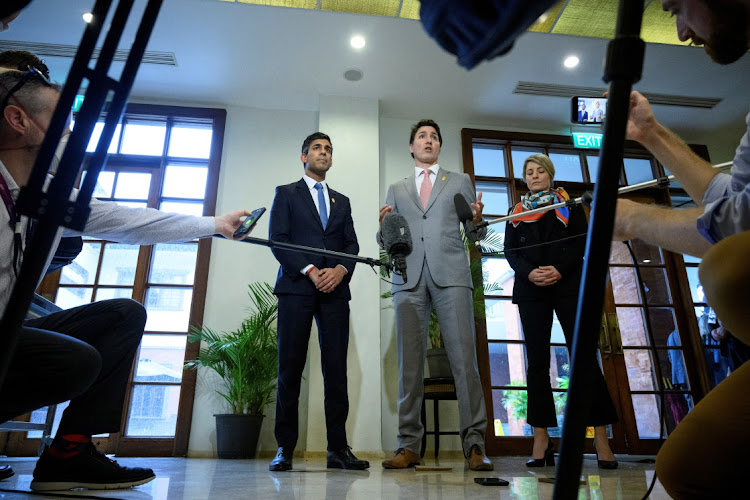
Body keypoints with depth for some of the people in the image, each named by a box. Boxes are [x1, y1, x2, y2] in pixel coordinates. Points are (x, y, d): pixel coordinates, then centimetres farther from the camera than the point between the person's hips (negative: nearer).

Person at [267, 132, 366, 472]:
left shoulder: (341, 201, 24)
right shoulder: (286, 194, 14)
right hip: (297, 287, -3)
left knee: (336, 369, -2)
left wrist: (341, 269, -7)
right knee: (291, 367, -3)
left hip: (335, 289, 3)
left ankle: (338, 448, 3)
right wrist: (310, 270, -12)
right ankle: (285, 448, 6)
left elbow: (352, 244, 14)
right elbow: (277, 239, 1)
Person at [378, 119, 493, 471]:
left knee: (464, 356, -9)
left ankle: (474, 443, -3)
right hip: (409, 277, 2)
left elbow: (476, 234, 16)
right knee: (410, 361, -1)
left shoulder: (460, 182, 21)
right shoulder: (396, 190, 24)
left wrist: (477, 221, -7)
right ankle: (409, 445, 4)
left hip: (450, 274, -1)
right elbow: (386, 241, 18)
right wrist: (384, 227, -5)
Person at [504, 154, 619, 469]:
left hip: (568, 284, -1)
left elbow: (583, 241, 2)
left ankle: (601, 437, 0)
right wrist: (529, 273, -11)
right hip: (531, 289, 2)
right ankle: (541, 440, 3)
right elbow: (510, 250, 8)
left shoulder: (570, 205, 13)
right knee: (537, 361, -1)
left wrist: (560, 269, -14)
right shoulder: (517, 213, 18)